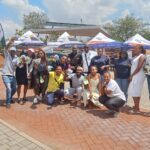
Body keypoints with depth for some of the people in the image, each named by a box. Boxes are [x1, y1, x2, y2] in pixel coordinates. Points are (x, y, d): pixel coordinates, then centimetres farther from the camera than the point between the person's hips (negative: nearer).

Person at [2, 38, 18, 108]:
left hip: (12, 75, 6)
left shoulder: (16, 57, 11)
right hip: (5, 75, -6)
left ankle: (10, 98, 41)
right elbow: (6, 48, -22)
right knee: (9, 88, -18)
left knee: (14, 88, 15)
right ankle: (8, 102, -3)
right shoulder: (7, 55, -4)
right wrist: (10, 42, -39)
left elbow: (16, 65, 10)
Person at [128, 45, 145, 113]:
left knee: (135, 92, -7)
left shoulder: (142, 56, -8)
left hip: (138, 76, -9)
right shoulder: (135, 56, 18)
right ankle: (136, 106, 20)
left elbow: (139, 68, -16)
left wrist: (131, 75, -13)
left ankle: (137, 108, 0)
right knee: (134, 92, 11)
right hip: (134, 76, 9)